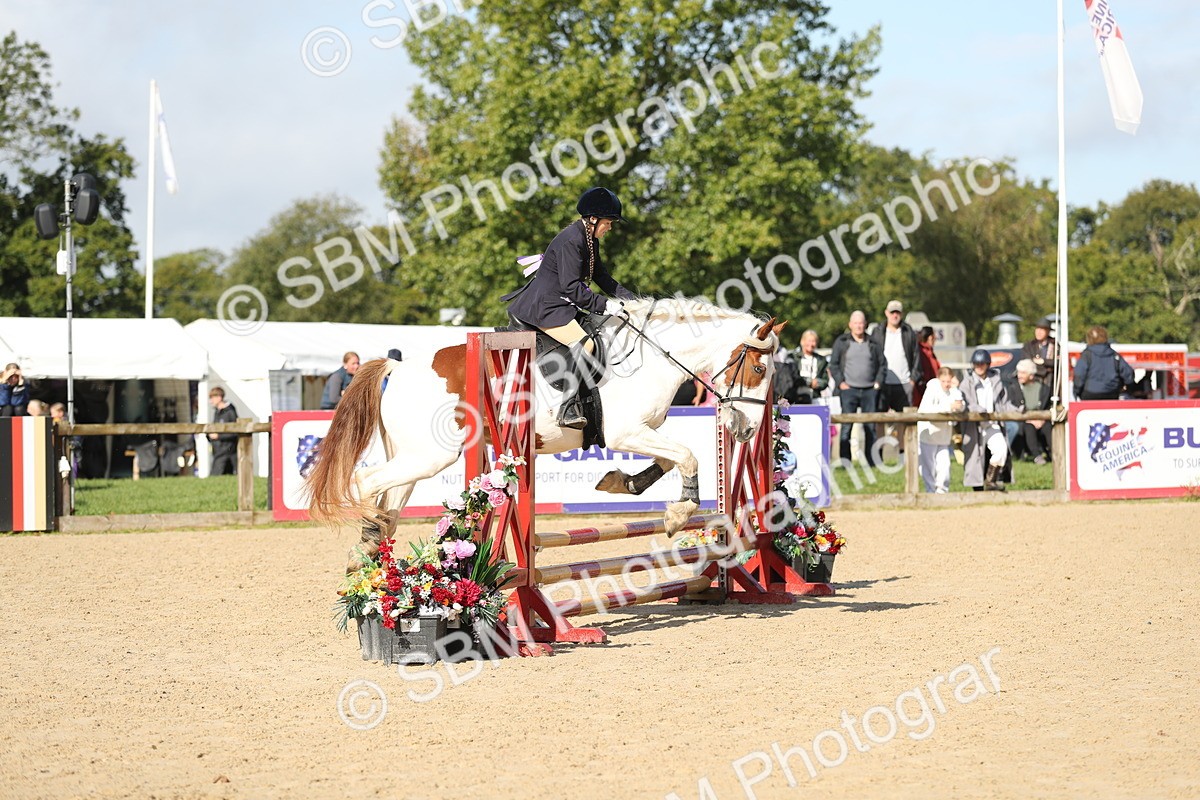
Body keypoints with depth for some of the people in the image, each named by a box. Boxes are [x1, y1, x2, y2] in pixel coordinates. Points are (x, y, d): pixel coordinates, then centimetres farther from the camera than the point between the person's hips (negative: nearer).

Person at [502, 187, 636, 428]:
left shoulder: (590, 240, 13)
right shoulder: (570, 240, -18)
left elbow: (602, 277, 20)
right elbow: (571, 286, -23)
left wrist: (630, 299, 9)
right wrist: (604, 305, -21)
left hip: (561, 306, 11)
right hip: (544, 306, -11)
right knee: (583, 343, -28)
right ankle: (568, 408, -33)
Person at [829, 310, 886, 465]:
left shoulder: (873, 344, 11)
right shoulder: (841, 342, 6)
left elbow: (882, 364, 15)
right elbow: (833, 365, 6)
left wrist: (878, 382, 3)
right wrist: (840, 382, -5)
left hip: (870, 390, 2)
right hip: (849, 389, -2)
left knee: (871, 426, 3)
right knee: (846, 426, -6)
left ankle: (873, 460, 7)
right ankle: (844, 460, -4)